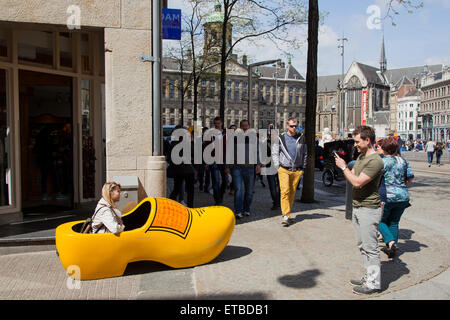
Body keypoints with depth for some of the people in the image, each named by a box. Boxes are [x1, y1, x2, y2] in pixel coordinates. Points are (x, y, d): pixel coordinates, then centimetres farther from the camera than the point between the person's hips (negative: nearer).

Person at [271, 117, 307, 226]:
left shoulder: (301, 138, 9)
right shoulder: (280, 138, 3)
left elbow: (304, 153, 15)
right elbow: (274, 153, 7)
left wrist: (303, 167, 9)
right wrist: (278, 166, -1)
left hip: (297, 170, 2)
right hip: (284, 169, -2)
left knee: (292, 192, 6)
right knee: (285, 191, -13)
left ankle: (286, 213, 19)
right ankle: (285, 215, -13)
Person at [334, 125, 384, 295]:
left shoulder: (375, 161, -19)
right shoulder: (361, 156, 13)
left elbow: (358, 182, -24)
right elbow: (352, 176, 16)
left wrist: (343, 167, -13)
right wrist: (343, 165, 2)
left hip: (369, 209, -10)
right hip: (357, 207, 10)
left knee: (370, 247, -2)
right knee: (362, 246, 17)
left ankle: (373, 283, 8)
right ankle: (369, 277, 28)